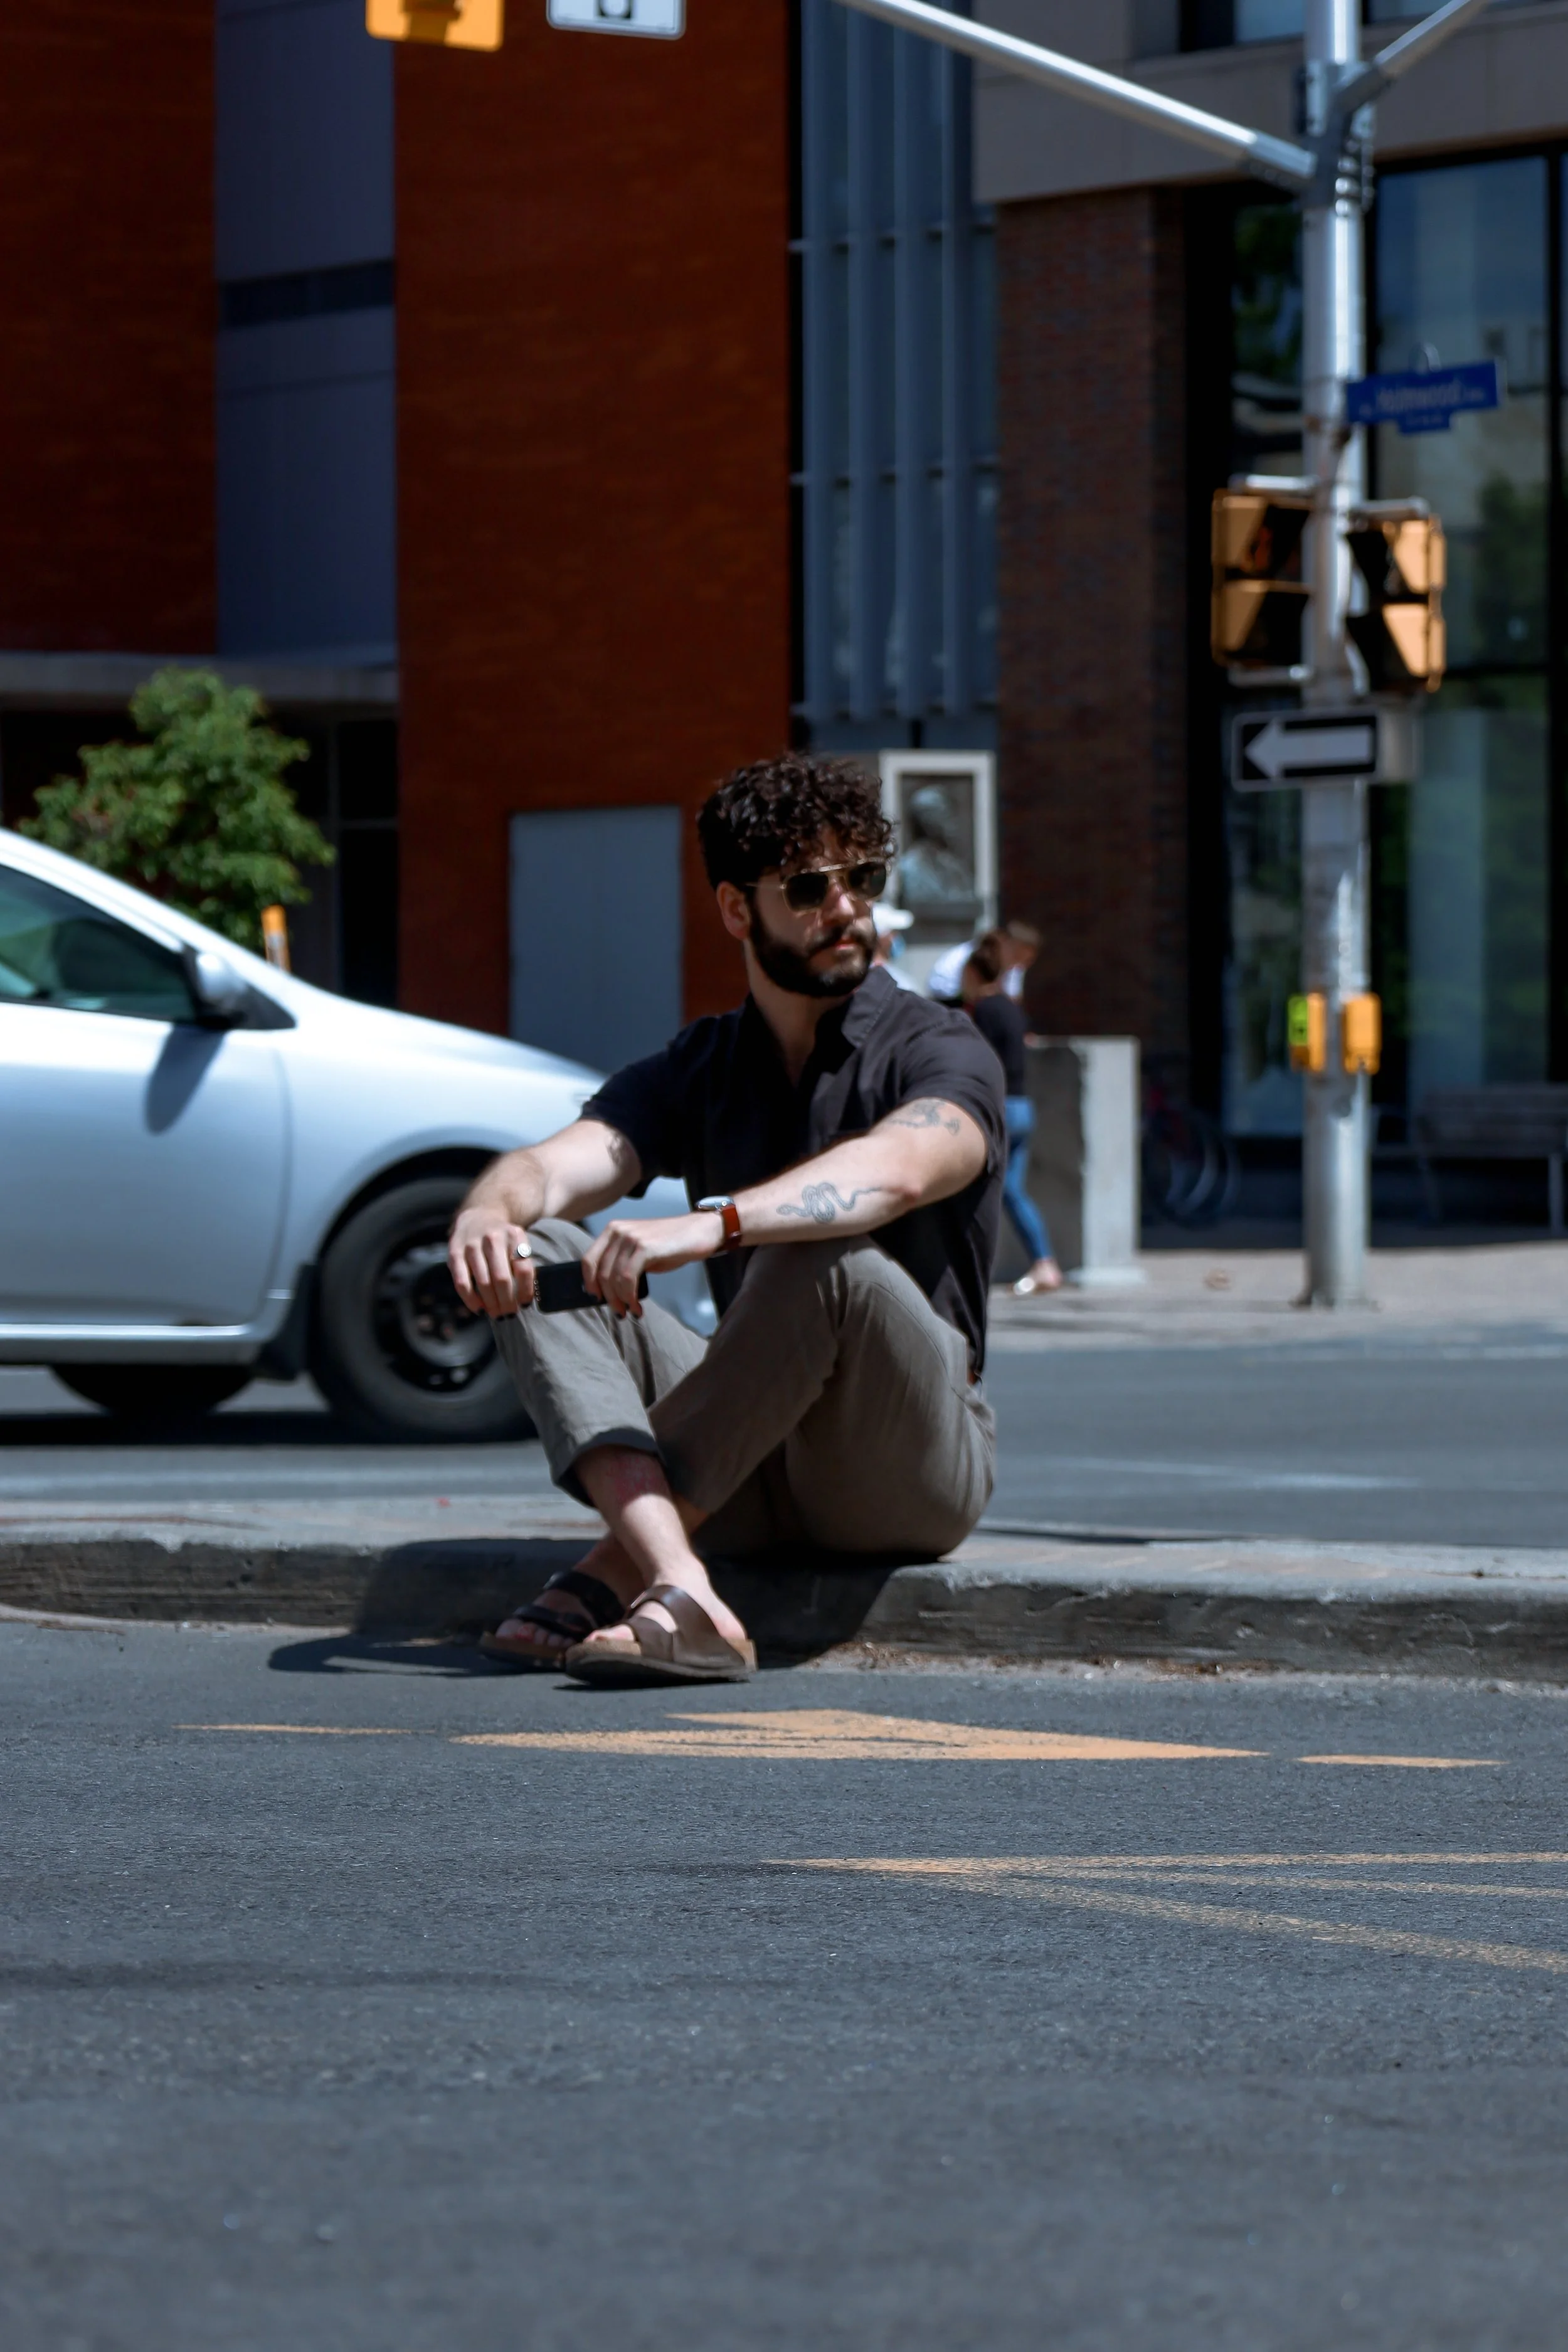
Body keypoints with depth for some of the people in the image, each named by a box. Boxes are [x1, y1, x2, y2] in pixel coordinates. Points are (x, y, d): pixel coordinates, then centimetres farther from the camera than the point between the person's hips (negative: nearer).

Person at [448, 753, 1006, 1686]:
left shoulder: (942, 1053, -5)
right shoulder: (701, 1071, 12)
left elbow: (897, 1172, -30)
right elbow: (556, 1166, -6)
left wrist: (715, 1223, -46)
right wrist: (490, 1211, -32)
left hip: (914, 1463, -5)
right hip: (756, 1482, 5)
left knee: (820, 1258, -33)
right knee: (539, 1255, -13)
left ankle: (613, 1576, -29)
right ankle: (680, 1593, -36)